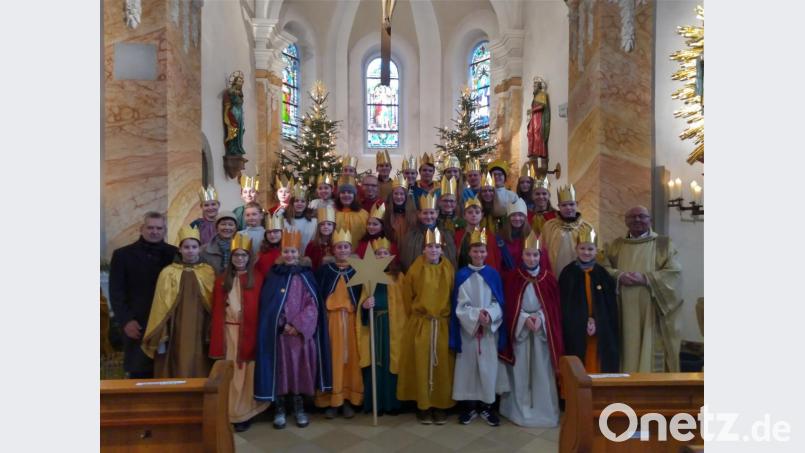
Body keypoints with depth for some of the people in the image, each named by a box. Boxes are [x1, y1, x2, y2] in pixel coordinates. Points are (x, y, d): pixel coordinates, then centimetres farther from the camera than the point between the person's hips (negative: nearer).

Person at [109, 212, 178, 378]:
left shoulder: (175, 254, 4)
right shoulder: (122, 254, 5)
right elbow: (116, 292, 2)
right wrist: (125, 320, -7)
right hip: (137, 325, 0)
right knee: (139, 375, 4)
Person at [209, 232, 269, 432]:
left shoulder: (257, 278, -2)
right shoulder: (222, 280, 7)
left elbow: (260, 309, -5)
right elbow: (217, 311, 3)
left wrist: (256, 336, -12)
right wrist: (216, 340, -3)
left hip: (249, 332, -2)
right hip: (228, 331, 2)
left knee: (246, 372, 4)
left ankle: (244, 413, 15)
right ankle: (230, 412, 20)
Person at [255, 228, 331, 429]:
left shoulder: (306, 276, 4)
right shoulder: (274, 276, 3)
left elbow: (312, 305, -2)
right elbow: (268, 306, -1)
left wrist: (298, 325, -13)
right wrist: (283, 325, -12)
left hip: (302, 332, 0)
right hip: (278, 332, 0)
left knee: (300, 368, 4)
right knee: (280, 368, 2)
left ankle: (299, 407, 17)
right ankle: (279, 409, 15)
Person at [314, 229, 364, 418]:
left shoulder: (358, 270, 6)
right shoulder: (324, 270, 5)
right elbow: (317, 296, 3)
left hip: (351, 319, 1)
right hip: (331, 319, -1)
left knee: (351, 357, 3)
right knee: (333, 358, 1)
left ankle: (349, 399, 15)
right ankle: (331, 400, 12)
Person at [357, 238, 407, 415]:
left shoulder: (399, 276, 6)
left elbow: (404, 303, 1)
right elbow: (362, 302, 2)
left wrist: (403, 324, -9)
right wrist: (364, 305, -21)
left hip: (393, 326, 0)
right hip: (374, 326, 1)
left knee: (391, 362, 2)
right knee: (375, 364, 1)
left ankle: (391, 403, 12)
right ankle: (374, 403, 10)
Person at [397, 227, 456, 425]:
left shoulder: (449, 270, 3)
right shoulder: (415, 270, -2)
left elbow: (453, 297, 9)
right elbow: (407, 297, 4)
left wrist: (446, 315, 7)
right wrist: (415, 316, 6)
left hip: (443, 325, 1)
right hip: (419, 324, -1)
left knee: (442, 365, 5)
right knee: (422, 365, 2)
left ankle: (441, 405, 17)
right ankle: (423, 405, 14)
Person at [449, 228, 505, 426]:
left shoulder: (493, 274, 2)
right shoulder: (462, 275, -2)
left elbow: (499, 303, 0)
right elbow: (460, 306, -5)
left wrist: (488, 314, -19)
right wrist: (477, 315, -19)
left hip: (490, 329, 1)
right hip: (467, 328, -1)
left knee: (488, 366, 5)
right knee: (468, 365, 5)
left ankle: (486, 405, 19)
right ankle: (469, 405, 18)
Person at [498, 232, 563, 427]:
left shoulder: (549, 278, 1)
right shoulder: (512, 278, -3)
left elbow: (553, 307, 1)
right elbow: (509, 307, -3)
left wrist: (540, 318, -15)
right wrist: (525, 319, -16)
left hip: (543, 329, 1)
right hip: (519, 329, -1)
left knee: (542, 372, 4)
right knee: (520, 372, 3)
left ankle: (543, 411, 17)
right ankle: (520, 411, 16)